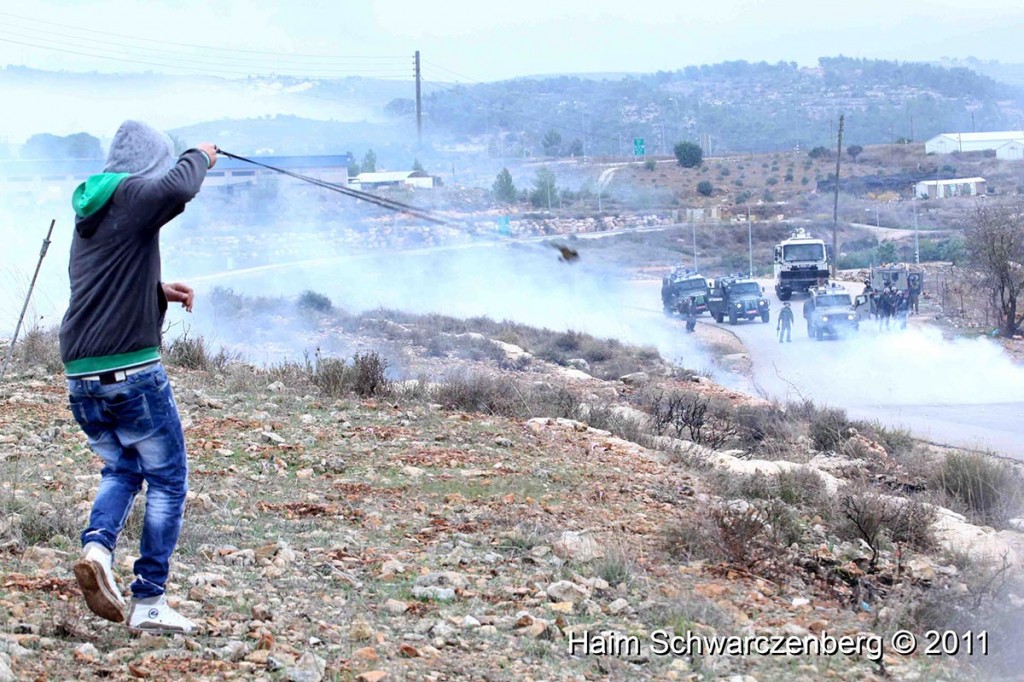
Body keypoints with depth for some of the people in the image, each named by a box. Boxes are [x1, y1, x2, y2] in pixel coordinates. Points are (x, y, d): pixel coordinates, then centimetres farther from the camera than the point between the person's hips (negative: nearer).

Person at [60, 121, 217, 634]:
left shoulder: (88, 212, 17)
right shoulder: (134, 197, -8)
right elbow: (178, 187, -29)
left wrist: (159, 291, 17)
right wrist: (199, 158, -8)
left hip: (80, 376, 7)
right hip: (131, 372, -7)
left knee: (121, 469, 23)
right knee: (167, 481, 5)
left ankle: (97, 546, -4)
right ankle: (149, 602, 2)